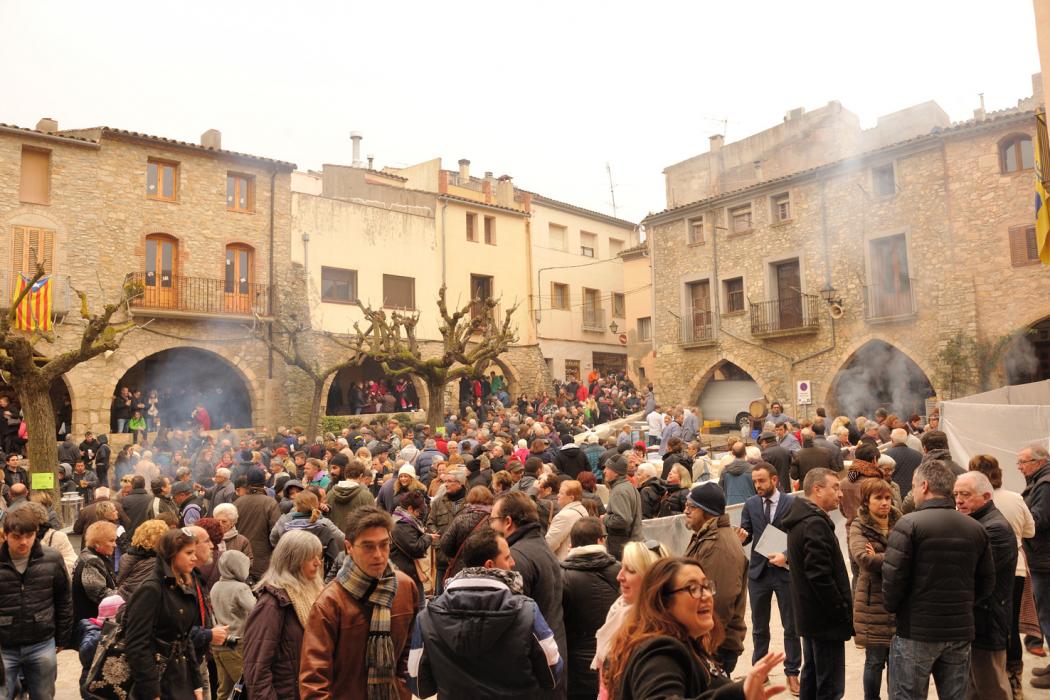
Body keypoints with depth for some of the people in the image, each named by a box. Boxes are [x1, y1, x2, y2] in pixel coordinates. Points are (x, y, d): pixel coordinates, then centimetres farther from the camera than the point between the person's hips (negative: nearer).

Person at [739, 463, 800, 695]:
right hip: (758, 571, 3)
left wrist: (786, 555, -21)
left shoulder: (792, 503, -8)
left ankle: (792, 672, 25)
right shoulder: (750, 504, 1)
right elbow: (746, 534, 3)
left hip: (785, 571, -2)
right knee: (759, 627, 14)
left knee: (791, 626, 9)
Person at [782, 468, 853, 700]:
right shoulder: (815, 524, -20)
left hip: (808, 614, 10)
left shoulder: (800, 520, 11)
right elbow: (820, 576, -24)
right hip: (826, 619, -10)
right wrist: (843, 611, -16)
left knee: (811, 675, 19)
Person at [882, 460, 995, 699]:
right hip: (961, 632, 5)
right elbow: (987, 582, 8)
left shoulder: (909, 524, -13)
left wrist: (892, 608, 2)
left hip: (916, 632, -5)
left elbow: (892, 577, -16)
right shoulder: (976, 529, 3)